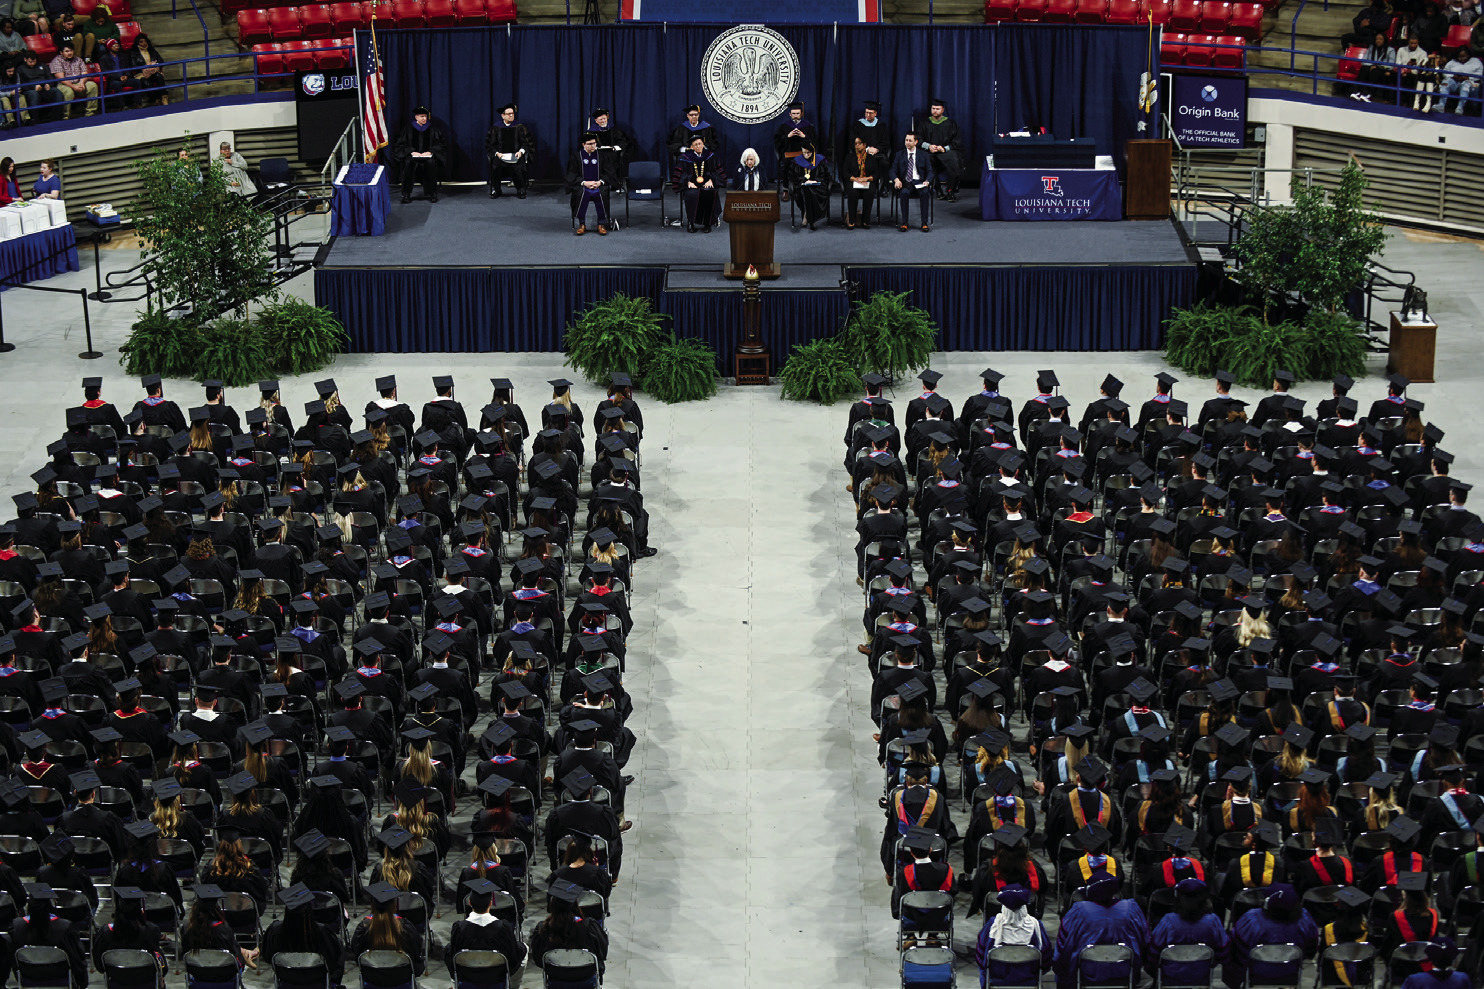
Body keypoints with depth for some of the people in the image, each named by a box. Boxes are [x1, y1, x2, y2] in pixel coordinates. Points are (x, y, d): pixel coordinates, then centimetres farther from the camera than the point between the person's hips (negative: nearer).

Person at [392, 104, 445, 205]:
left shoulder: (433, 129, 9)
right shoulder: (408, 129, 9)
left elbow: (439, 144, 3)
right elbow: (401, 145, 4)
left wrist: (430, 152, -15)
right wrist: (412, 152, -15)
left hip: (428, 155, 0)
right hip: (413, 155, 0)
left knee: (431, 162, -36)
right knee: (408, 162, -34)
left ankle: (432, 194, -28)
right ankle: (406, 194, -31)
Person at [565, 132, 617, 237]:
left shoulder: (601, 155, 13)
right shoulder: (576, 156, 9)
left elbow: (609, 172, 8)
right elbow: (572, 175, 2)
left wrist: (600, 182, -12)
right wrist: (584, 183, -15)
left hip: (598, 185, 1)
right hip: (582, 186, -1)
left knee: (602, 193, -34)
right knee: (581, 193, -36)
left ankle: (602, 224, -19)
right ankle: (582, 224, -20)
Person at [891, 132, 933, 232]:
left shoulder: (923, 154, 12)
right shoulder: (899, 155, 13)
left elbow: (929, 171, 8)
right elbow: (893, 171, 7)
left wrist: (927, 181, -14)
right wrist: (896, 179, -16)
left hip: (919, 182, 0)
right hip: (905, 182, 0)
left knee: (925, 192, -33)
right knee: (904, 193, -35)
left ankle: (924, 223, -28)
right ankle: (904, 222, -28)